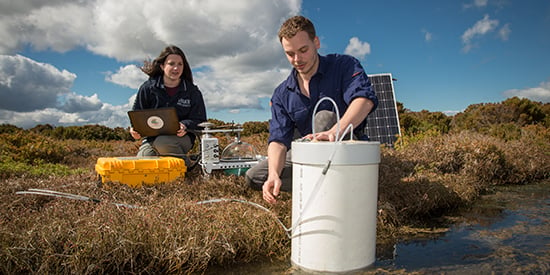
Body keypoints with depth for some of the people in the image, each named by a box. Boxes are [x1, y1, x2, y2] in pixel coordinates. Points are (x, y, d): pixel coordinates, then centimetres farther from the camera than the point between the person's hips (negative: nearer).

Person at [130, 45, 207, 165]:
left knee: (162, 143, -37)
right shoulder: (148, 87, 4)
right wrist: (135, 128, -14)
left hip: (181, 137, -2)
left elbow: (199, 120, 1)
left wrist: (185, 126, -22)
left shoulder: (192, 91, 2)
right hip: (152, 136, 2)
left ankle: (184, 165, -10)